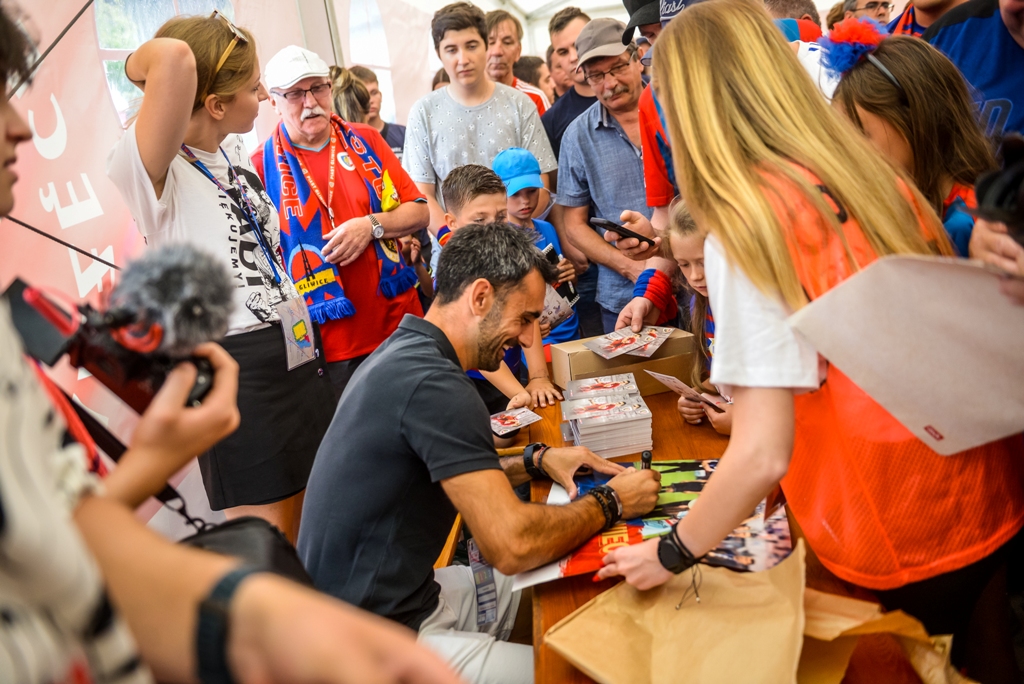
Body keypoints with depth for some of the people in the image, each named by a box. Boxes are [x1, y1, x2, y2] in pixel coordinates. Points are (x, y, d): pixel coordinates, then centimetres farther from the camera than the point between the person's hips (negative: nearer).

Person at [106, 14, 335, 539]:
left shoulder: (234, 151, 10)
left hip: (296, 350, 8)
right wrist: (139, 63, -13)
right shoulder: (154, 171, -16)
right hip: (234, 368, -8)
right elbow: (174, 58, -32)